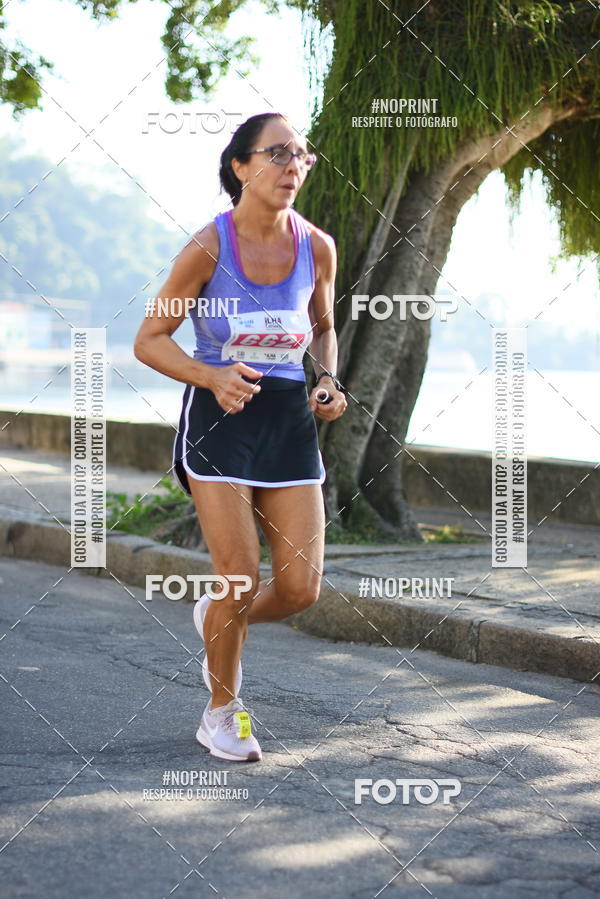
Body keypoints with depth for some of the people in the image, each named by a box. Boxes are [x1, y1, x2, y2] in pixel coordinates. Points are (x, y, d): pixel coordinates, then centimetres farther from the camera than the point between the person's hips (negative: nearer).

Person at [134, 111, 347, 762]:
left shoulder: (317, 248, -1)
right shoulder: (207, 248, -12)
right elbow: (149, 341, -6)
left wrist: (328, 381, -1)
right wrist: (211, 376, -22)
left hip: (289, 418, 4)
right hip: (218, 414, -4)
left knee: (301, 589, -1)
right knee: (240, 578, -7)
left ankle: (220, 617, 34)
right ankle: (221, 713, 17)